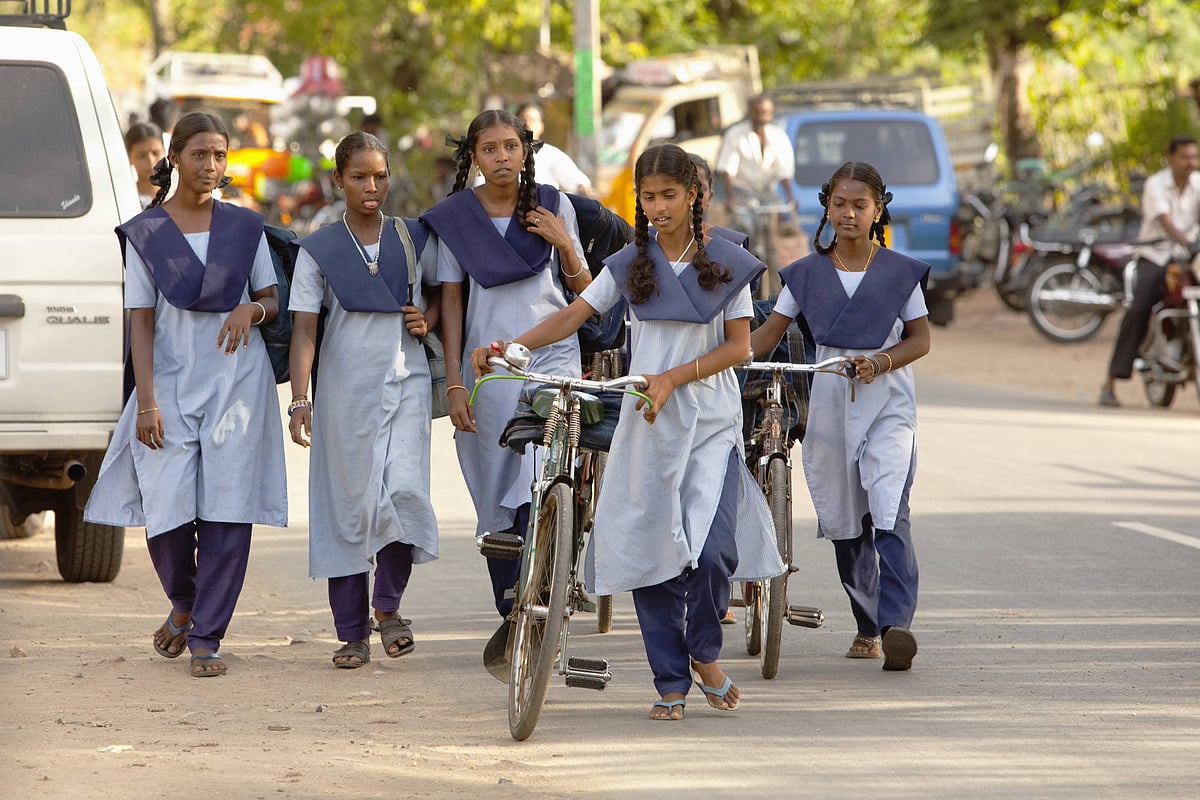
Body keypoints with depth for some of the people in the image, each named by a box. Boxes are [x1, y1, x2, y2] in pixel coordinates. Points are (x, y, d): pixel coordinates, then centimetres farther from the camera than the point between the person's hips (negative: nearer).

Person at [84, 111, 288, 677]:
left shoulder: (245, 227, 9)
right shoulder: (145, 234, 4)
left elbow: (274, 301, 14)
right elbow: (141, 322, 1)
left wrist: (252, 310, -11)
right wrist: (146, 401, -8)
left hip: (237, 382, 1)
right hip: (171, 383, -1)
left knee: (227, 512, -6)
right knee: (168, 512, -7)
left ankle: (206, 637, 0)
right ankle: (183, 603, 24)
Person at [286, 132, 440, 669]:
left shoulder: (414, 238, 8)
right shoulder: (319, 250, 2)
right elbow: (304, 327, -5)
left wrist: (430, 319, 0)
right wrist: (300, 398, -16)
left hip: (406, 383, 1)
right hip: (345, 388, -1)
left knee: (405, 489, -16)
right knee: (349, 503, 1)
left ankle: (388, 604, 5)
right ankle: (352, 633, 10)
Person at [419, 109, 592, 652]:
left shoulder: (553, 206, 6)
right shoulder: (455, 217, 5)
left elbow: (584, 291, 12)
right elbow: (451, 302, 5)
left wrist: (564, 245, -7)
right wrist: (454, 383, -1)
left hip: (550, 356, -1)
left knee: (540, 488, -20)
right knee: (497, 499, 3)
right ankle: (511, 615, 12)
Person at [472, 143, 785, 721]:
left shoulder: (726, 263, 0)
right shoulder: (630, 265, 6)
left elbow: (738, 345, -3)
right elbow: (572, 316, 0)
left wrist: (672, 379, -15)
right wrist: (508, 347, -15)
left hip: (711, 423, -2)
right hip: (648, 423, 2)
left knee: (711, 548, -15)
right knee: (652, 548, 0)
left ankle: (704, 654, 11)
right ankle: (670, 683, 10)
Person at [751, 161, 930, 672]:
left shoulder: (900, 271, 2)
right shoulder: (807, 273, 7)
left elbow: (920, 338, 3)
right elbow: (770, 332, 8)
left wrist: (880, 362, -16)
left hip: (887, 402, -3)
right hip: (830, 403, 3)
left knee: (889, 514, -18)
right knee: (843, 522, 7)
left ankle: (897, 624, -26)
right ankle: (867, 626, 20)